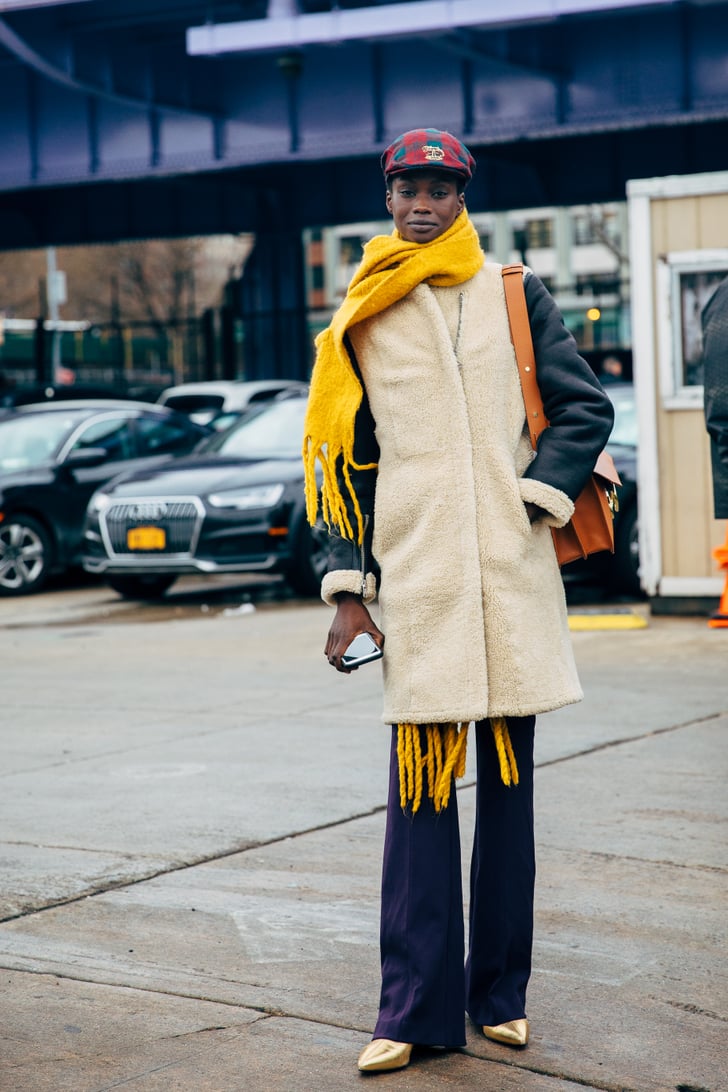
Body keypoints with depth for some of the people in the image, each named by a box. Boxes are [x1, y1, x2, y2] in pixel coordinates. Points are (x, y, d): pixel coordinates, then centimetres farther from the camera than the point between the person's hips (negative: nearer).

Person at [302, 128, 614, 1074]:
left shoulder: (514, 296, 10)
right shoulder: (360, 323, 11)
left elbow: (586, 407, 8)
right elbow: (344, 462, 10)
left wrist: (536, 499, -6)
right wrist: (349, 590, 4)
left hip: (512, 573, 1)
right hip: (416, 583, 0)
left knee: (508, 785, 6)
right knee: (420, 791, -4)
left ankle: (500, 992, 15)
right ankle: (415, 1009, -1)